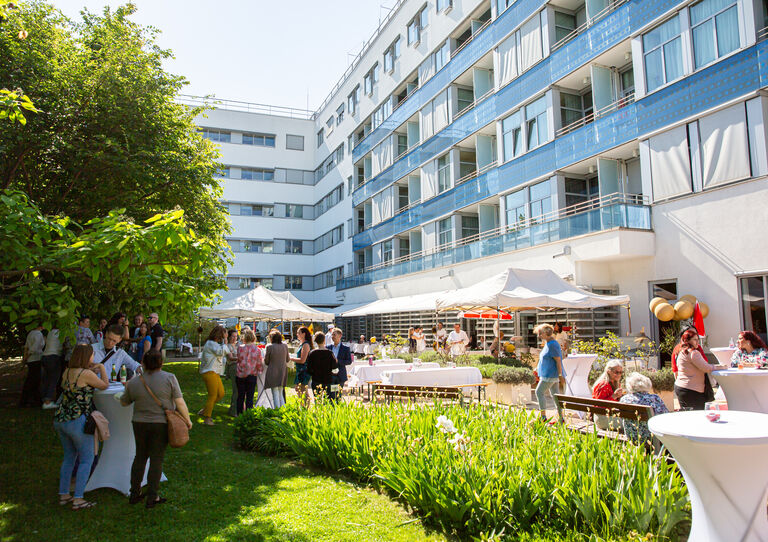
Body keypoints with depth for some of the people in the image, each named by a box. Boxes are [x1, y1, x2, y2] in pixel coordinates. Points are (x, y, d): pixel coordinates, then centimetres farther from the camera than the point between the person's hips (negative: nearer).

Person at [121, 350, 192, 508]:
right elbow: (179, 402, -10)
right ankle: (152, 498, 8)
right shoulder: (169, 378, -9)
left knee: (140, 457, 17)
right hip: (161, 424, -3)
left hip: (139, 423, 3)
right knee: (156, 459, 4)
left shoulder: (134, 382, 0)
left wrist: (126, 390, 32)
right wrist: (187, 419, 1)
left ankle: (134, 494, 23)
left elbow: (123, 402, 14)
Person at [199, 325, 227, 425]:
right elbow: (221, 352, -25)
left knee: (221, 393, 10)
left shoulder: (215, 344, 18)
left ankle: (204, 410, 21)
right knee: (213, 395, -5)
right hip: (209, 372, -10)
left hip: (215, 373, 10)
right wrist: (224, 341, -17)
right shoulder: (210, 343, -14)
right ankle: (207, 419, 5)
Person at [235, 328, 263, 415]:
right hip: (251, 375, -1)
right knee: (249, 397, 4)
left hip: (240, 375, 1)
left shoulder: (240, 348, -6)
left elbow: (239, 359, 9)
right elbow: (260, 364, -2)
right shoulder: (257, 350, -7)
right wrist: (260, 371, 17)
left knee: (240, 396, 11)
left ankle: (239, 414, 18)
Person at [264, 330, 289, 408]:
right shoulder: (285, 346, 0)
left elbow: (266, 361, -4)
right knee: (280, 394, 16)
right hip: (283, 372, 5)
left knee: (275, 394, 1)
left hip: (273, 372, -4)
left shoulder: (269, 347, -12)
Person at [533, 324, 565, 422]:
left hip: (551, 374, -10)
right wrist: (538, 368, 22)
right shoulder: (547, 344, 14)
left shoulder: (552, 344, -17)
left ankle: (543, 416, -2)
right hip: (549, 374, 10)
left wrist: (560, 375, -22)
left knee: (539, 392, -5)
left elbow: (558, 360, -20)